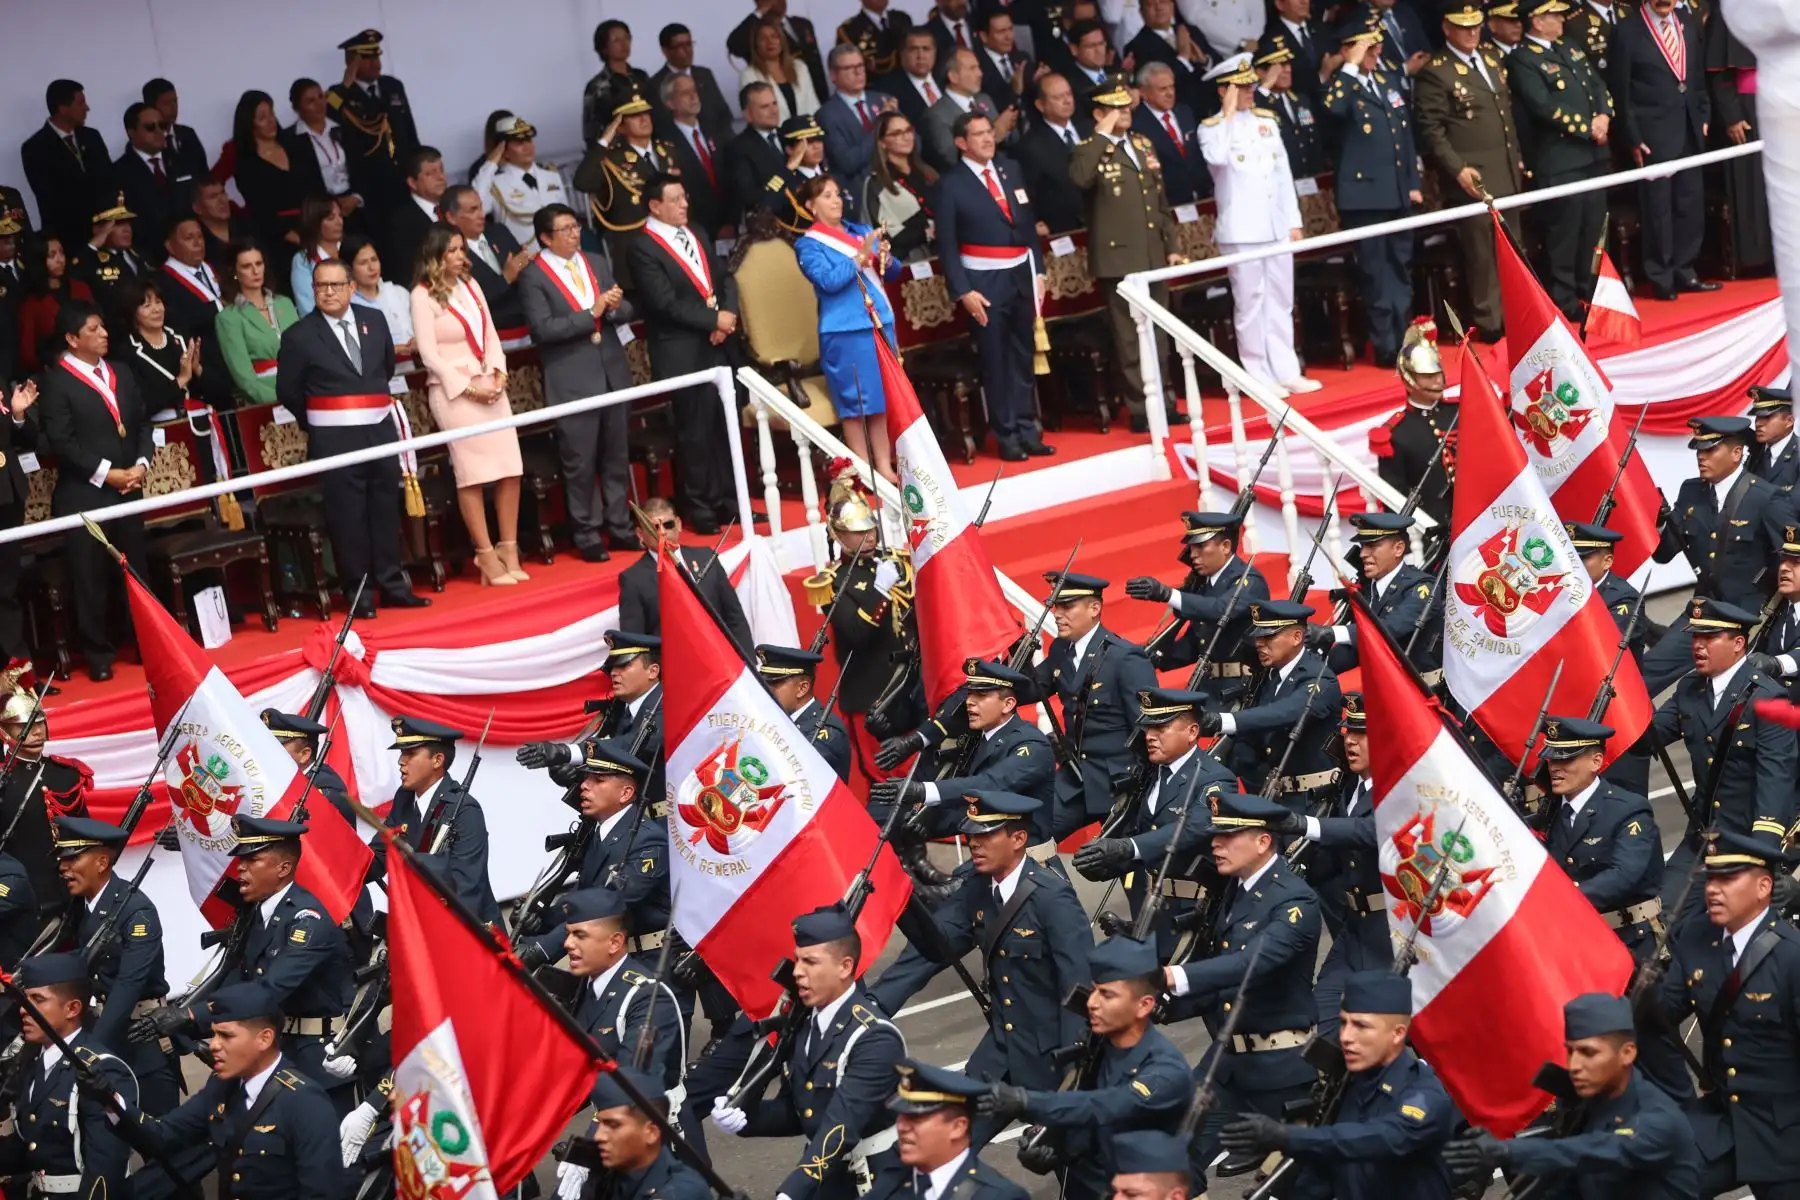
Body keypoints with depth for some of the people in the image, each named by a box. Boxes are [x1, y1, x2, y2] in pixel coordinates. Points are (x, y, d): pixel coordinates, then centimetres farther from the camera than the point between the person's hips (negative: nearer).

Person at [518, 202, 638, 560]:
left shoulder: (597, 263, 12)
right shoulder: (533, 277, -7)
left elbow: (627, 310, 12)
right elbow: (543, 328, -17)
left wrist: (615, 308, -11)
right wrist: (591, 313, -20)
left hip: (613, 371, 6)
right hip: (572, 380, -5)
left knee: (616, 456, 12)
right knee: (580, 463, -1)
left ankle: (619, 526, 22)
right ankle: (586, 536, 9)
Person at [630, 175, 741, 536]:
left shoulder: (695, 236, 14)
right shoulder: (644, 249, -11)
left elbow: (725, 279, 14)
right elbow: (667, 303, -18)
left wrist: (729, 314, -5)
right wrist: (714, 320, -14)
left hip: (717, 344, 7)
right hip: (682, 353, -7)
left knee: (725, 425, 9)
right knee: (695, 431, 1)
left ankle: (726, 499, 20)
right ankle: (699, 508, 11)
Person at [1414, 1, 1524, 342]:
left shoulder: (1492, 58, 14)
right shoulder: (1435, 72, -8)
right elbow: (1431, 129, -11)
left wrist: (1518, 158, 17)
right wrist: (1458, 169, -18)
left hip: (1508, 172, 7)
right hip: (1473, 177, -7)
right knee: (1482, 252, -2)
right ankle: (1489, 323, 6)